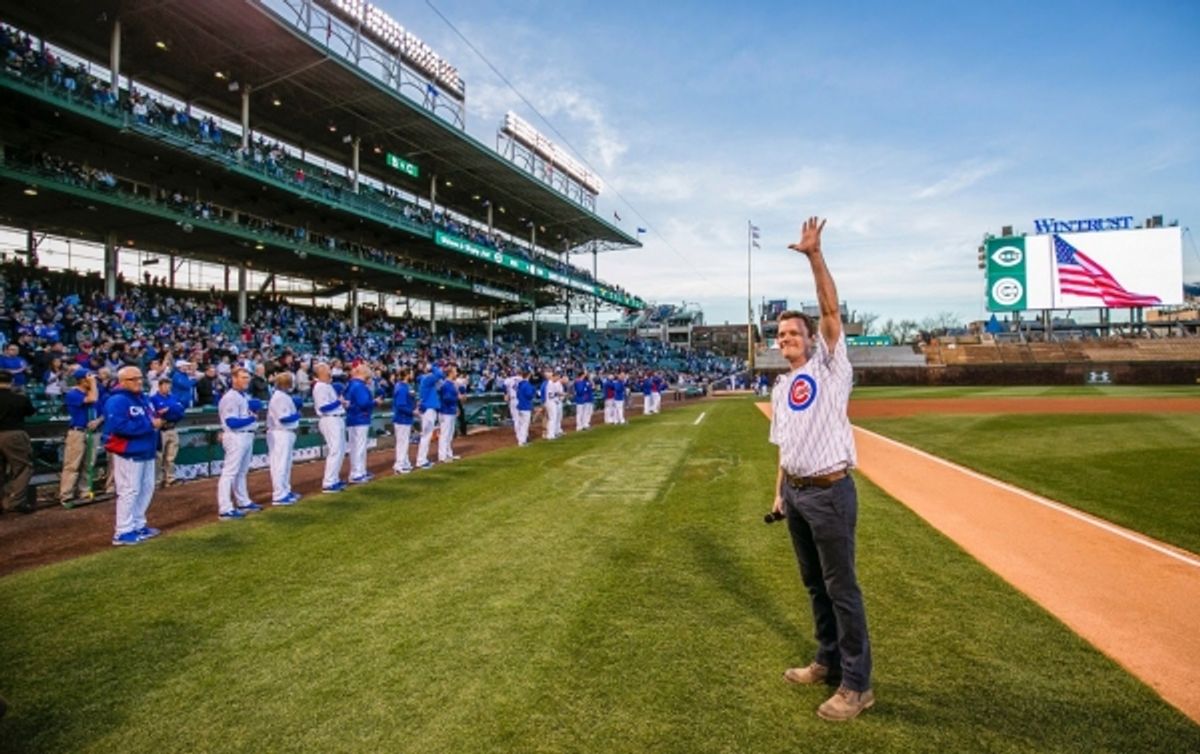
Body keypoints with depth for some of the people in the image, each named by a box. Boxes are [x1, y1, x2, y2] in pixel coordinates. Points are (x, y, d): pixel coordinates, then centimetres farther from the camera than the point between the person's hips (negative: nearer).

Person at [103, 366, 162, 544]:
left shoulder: (142, 398, 15)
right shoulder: (117, 401, -15)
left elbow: (149, 420, 25)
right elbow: (119, 426, -28)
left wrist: (156, 419, 2)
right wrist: (149, 425, -25)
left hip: (145, 451, 10)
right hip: (127, 453, -10)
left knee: (146, 488, 16)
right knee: (129, 490, -7)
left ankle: (138, 525, 28)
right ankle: (123, 533, 1)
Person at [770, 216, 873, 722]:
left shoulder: (829, 366, -4)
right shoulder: (781, 388, 15)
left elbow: (831, 310, -16)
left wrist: (814, 255, -23)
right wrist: (780, 492, 15)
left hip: (829, 492, -7)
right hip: (796, 492, 8)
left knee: (841, 587, 0)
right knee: (814, 583, 18)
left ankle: (857, 685, 11)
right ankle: (829, 662, 34)